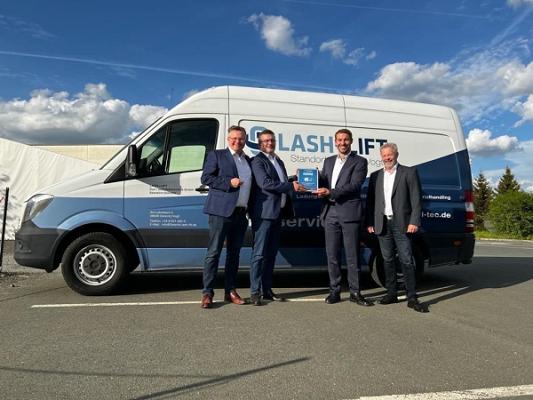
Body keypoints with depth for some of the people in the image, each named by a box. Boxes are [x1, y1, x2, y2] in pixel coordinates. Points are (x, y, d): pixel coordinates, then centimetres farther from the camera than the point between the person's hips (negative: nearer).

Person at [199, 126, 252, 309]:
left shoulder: (248, 161, 20)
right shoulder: (216, 155, 4)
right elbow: (206, 178, -4)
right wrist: (228, 182, -14)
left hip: (241, 213, 6)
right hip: (221, 211, -6)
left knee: (234, 253, 11)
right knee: (213, 252, -4)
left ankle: (230, 291, 20)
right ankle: (207, 293, 2)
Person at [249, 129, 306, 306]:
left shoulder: (279, 161, 21)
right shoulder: (258, 161, -4)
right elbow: (265, 183, -16)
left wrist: (296, 180, 5)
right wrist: (291, 186, -14)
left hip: (277, 213, 8)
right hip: (264, 213, -8)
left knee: (271, 253, 10)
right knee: (259, 253, -5)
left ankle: (267, 289, 18)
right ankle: (255, 292, 2)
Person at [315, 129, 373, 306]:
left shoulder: (359, 162, 2)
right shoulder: (328, 161, 19)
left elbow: (354, 186, -11)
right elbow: (322, 183, 14)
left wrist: (330, 192, -18)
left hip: (349, 213, -4)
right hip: (330, 213, 4)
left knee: (352, 255, 2)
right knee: (332, 255, 8)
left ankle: (355, 292, 13)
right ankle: (334, 291, 18)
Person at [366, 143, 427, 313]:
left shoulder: (409, 172, 3)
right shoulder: (375, 176, 14)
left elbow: (416, 200, -2)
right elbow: (370, 201, 13)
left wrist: (414, 222, -11)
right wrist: (370, 223, 5)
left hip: (401, 224, -4)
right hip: (382, 224, 4)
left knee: (406, 261, -4)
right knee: (388, 260, 9)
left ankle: (412, 298, 2)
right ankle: (391, 293, 19)